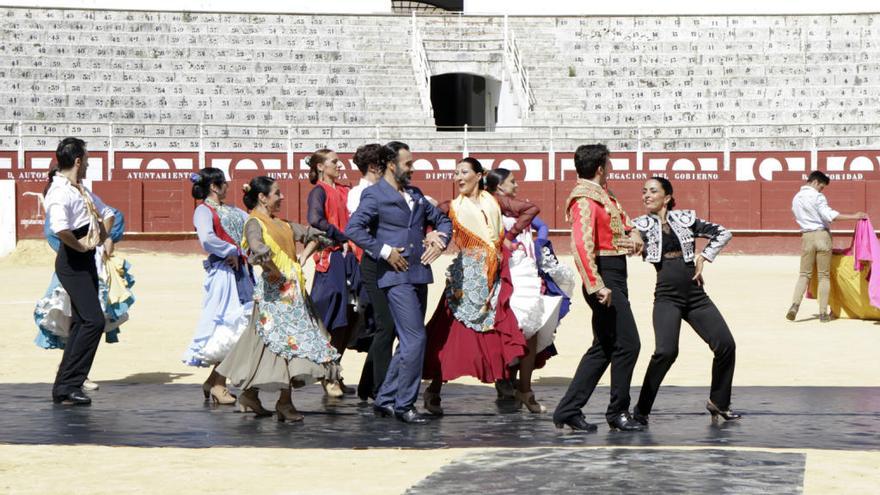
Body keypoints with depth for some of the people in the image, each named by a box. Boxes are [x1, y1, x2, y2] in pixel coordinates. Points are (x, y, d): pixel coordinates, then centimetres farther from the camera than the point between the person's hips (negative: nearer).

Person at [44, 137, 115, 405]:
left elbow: (107, 213, 29)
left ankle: (64, 386, 17)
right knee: (94, 321, -16)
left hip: (87, 261, 10)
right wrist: (81, 246, -20)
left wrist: (102, 236, 11)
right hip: (72, 262, -10)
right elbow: (60, 229, -34)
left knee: (81, 323, 11)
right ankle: (67, 385, -12)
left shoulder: (81, 190, 15)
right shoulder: (60, 192, -17)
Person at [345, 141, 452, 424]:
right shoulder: (374, 195, -4)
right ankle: (403, 404, -3)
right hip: (396, 276, -8)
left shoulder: (415, 194, 19)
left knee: (409, 342, 10)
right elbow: (353, 229, -16)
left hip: (419, 274, 8)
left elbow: (442, 220, 29)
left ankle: (385, 400, 19)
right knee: (415, 339, -13)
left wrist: (440, 240, 8)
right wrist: (384, 251, -17)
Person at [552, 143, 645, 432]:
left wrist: (632, 232, 11)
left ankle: (568, 411, 13)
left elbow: (618, 216, 34)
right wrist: (596, 286, -32)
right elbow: (582, 245, -26)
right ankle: (618, 412, 3)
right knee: (627, 344, -7)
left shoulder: (600, 193, 16)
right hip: (606, 278, -10)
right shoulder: (585, 199, -15)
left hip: (615, 277, 10)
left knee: (604, 348, 12)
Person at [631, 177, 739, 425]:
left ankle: (718, 402, 19)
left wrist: (704, 257, 2)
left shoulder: (686, 218, 8)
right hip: (667, 298, -3)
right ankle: (641, 410, -10)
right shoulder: (641, 225, 5)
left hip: (696, 295, 3)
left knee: (725, 345, -2)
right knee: (666, 351, -22)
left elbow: (723, 233, 11)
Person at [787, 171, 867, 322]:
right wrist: (853, 216, -17)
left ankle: (795, 304, -15)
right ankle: (823, 312, 1)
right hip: (822, 235, -4)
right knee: (824, 276, 2)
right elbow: (829, 215, -19)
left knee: (804, 274, 8)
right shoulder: (817, 196, -8)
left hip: (806, 237, 4)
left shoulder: (796, 199, 14)